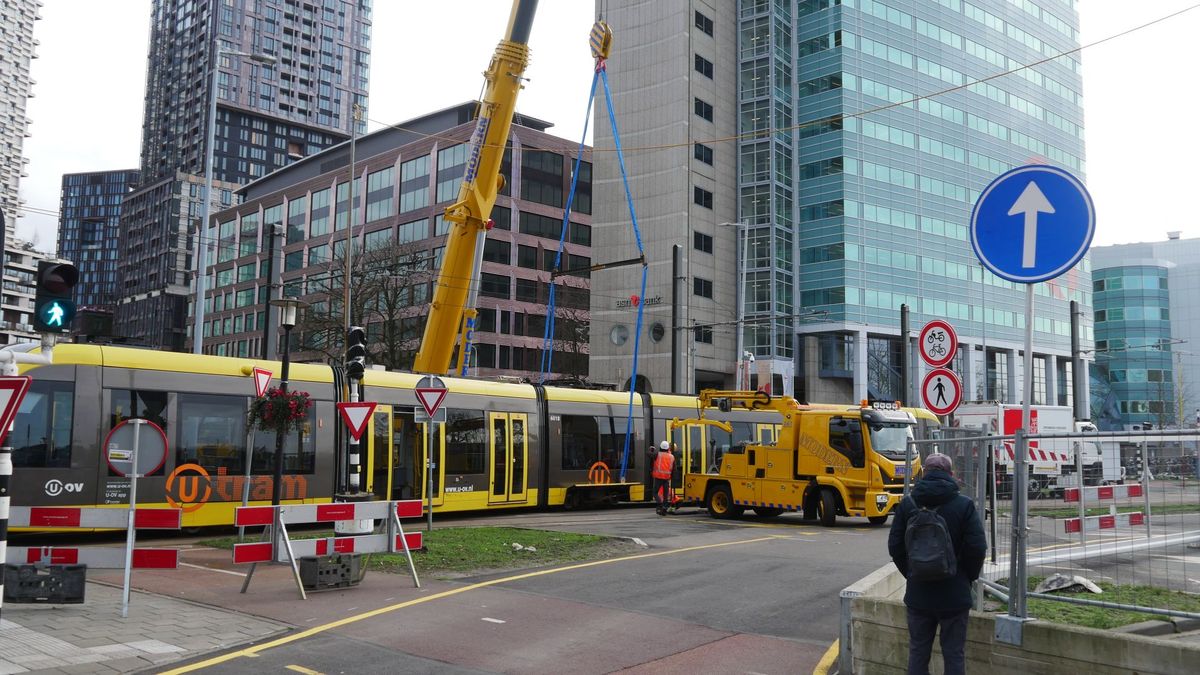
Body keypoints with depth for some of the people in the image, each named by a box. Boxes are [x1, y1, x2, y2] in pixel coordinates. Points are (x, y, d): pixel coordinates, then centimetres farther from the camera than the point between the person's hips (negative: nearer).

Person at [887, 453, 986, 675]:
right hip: (954, 596, -2)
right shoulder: (964, 505, -8)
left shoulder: (907, 504, -1)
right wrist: (967, 577, 6)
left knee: (918, 653, 12)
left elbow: (895, 546, 0)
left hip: (918, 594, 2)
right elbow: (977, 548, -10)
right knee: (954, 655, 7)